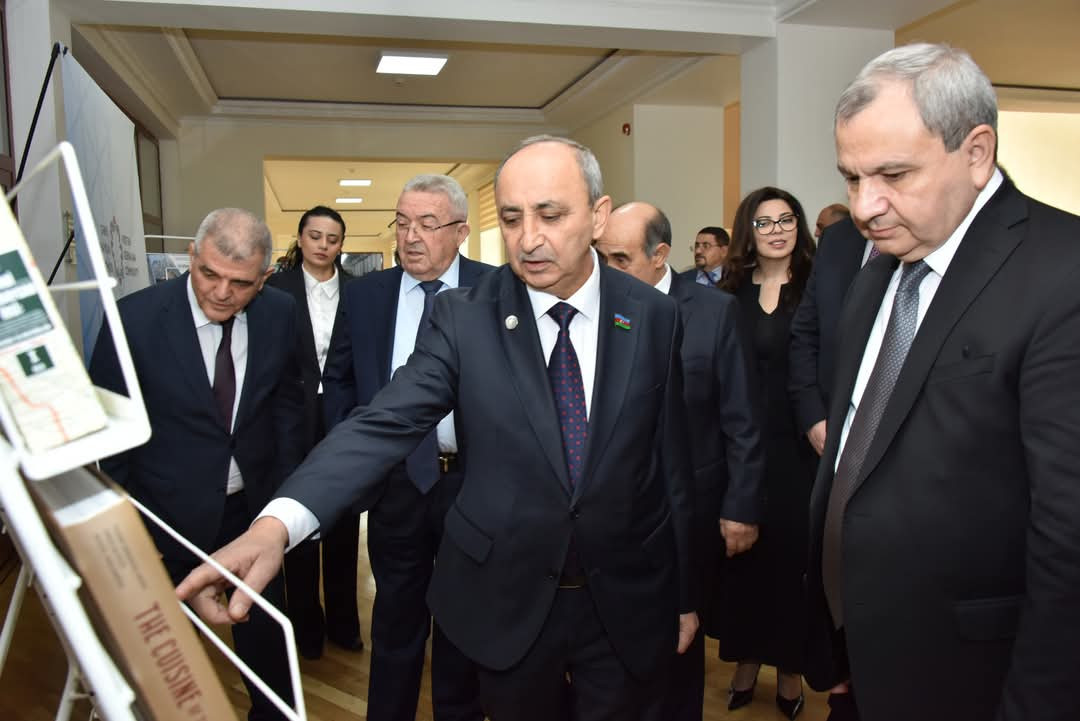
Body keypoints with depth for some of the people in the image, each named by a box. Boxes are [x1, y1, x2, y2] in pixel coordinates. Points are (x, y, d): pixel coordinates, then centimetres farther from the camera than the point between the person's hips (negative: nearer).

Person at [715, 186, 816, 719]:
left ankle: (788, 666, 27)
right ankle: (746, 659, 28)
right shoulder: (729, 295, 4)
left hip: (799, 445, -1)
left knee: (792, 552, 7)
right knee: (741, 550, 9)